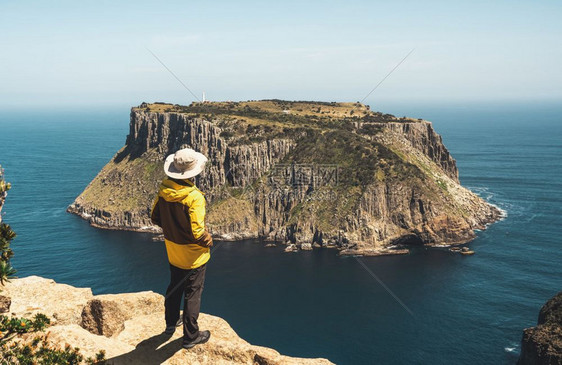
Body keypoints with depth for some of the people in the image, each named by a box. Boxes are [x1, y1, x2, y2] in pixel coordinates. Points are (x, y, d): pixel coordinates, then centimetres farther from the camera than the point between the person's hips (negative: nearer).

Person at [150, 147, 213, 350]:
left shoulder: (164, 189, -9)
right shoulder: (194, 197, -30)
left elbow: (155, 218, 3)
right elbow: (197, 232, -30)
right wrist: (208, 241, -10)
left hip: (172, 252, 6)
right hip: (193, 255, -6)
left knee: (174, 287, 26)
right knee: (192, 293, 9)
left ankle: (171, 322, 45)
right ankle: (190, 336, 23)